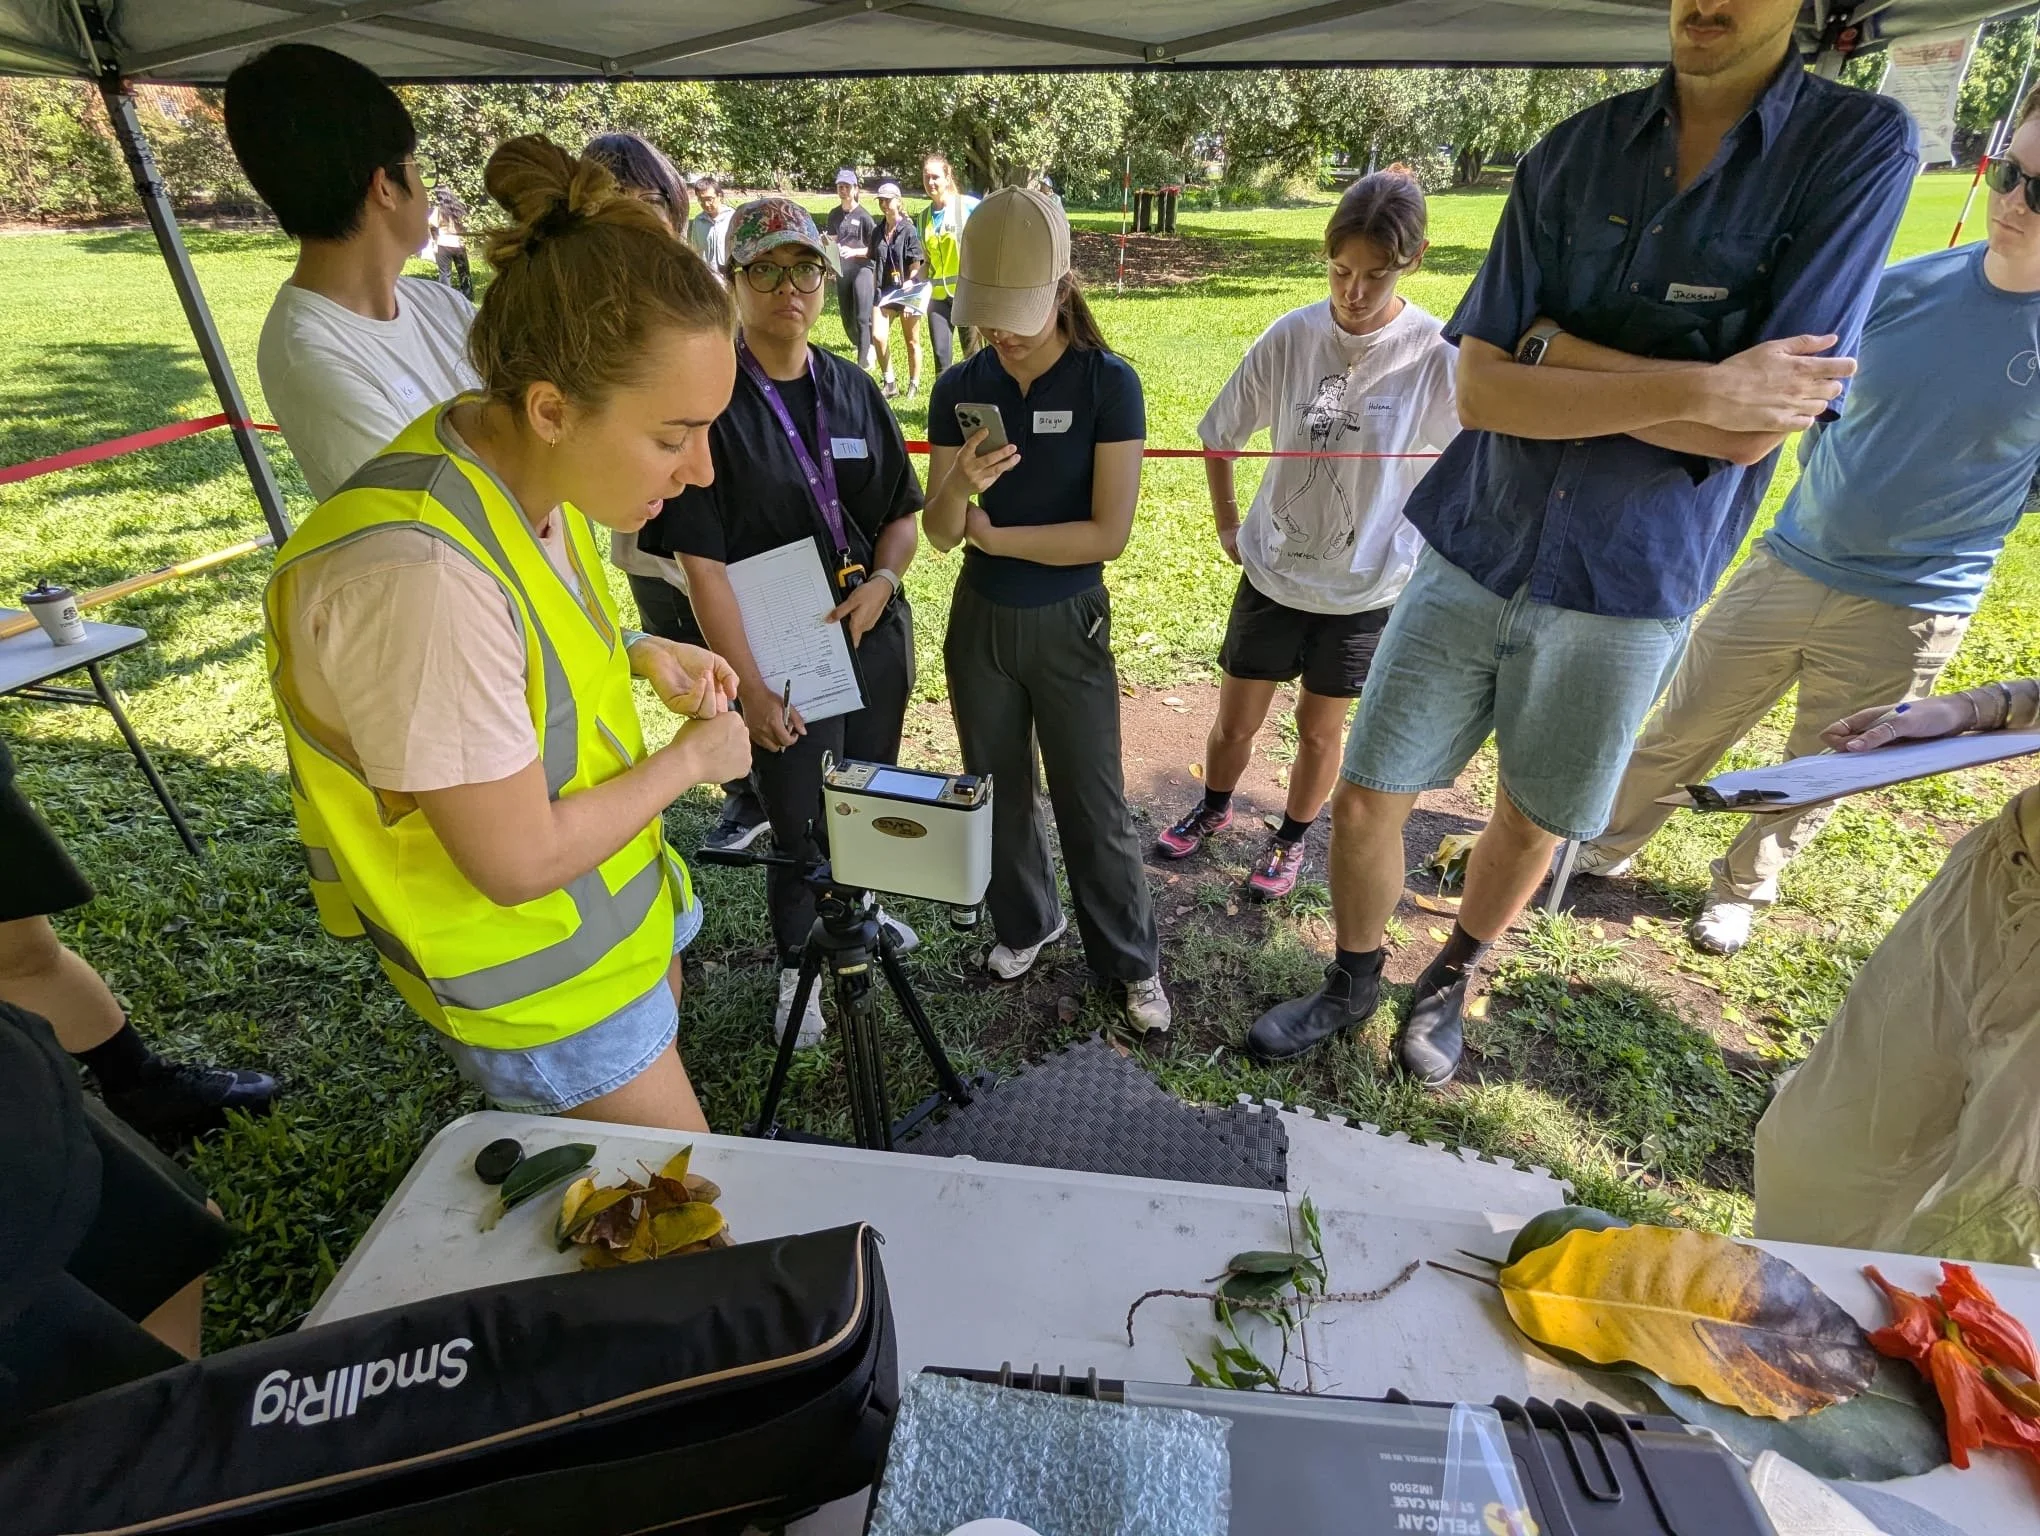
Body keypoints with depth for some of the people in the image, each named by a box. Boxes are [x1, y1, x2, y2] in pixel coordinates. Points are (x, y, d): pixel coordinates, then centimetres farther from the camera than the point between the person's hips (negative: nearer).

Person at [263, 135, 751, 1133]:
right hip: (535, 971, -7)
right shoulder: (424, 572, -36)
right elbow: (518, 860, -28)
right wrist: (687, 760, -15)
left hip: (612, 892, 8)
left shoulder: (524, 473, -9)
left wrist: (636, 654, -5)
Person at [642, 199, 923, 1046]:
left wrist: (882, 580, -11)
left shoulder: (854, 389, 6)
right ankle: (798, 967, 32)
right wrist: (750, 686, -17)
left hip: (876, 632, 5)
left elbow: (903, 511, 10)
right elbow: (701, 561, -13)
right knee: (802, 822, 5)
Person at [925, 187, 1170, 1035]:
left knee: (1093, 803, 6)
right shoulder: (960, 387, -3)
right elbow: (938, 532, -6)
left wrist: (994, 535, -13)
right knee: (998, 787, 18)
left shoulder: (1108, 383, -13)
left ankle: (1132, 961, 27)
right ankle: (1025, 923, 42)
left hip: (1069, 622, -3)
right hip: (979, 618, 4)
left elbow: (1109, 532, -18)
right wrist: (960, 487, -28)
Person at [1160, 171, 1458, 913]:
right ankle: (1214, 808, 42)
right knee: (1235, 720, 12)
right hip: (1272, 572, 2)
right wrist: (1227, 525, 4)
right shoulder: (1290, 337, -9)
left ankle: (1291, 840, 38)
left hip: (1367, 587, -1)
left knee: (1320, 728, 14)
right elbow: (1218, 437, 3)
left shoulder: (1436, 355, -14)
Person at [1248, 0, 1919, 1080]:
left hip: (1629, 590, -1)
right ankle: (1353, 982, 33)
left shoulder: (1860, 147, -6)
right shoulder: (1570, 154, -1)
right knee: (1366, 796, 5)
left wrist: (1550, 348, -12)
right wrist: (1695, 389, -20)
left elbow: (1755, 428, -16)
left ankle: (1449, 982, 44)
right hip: (1474, 553, 2)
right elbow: (1480, 389, -11)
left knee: (1532, 826, 15)